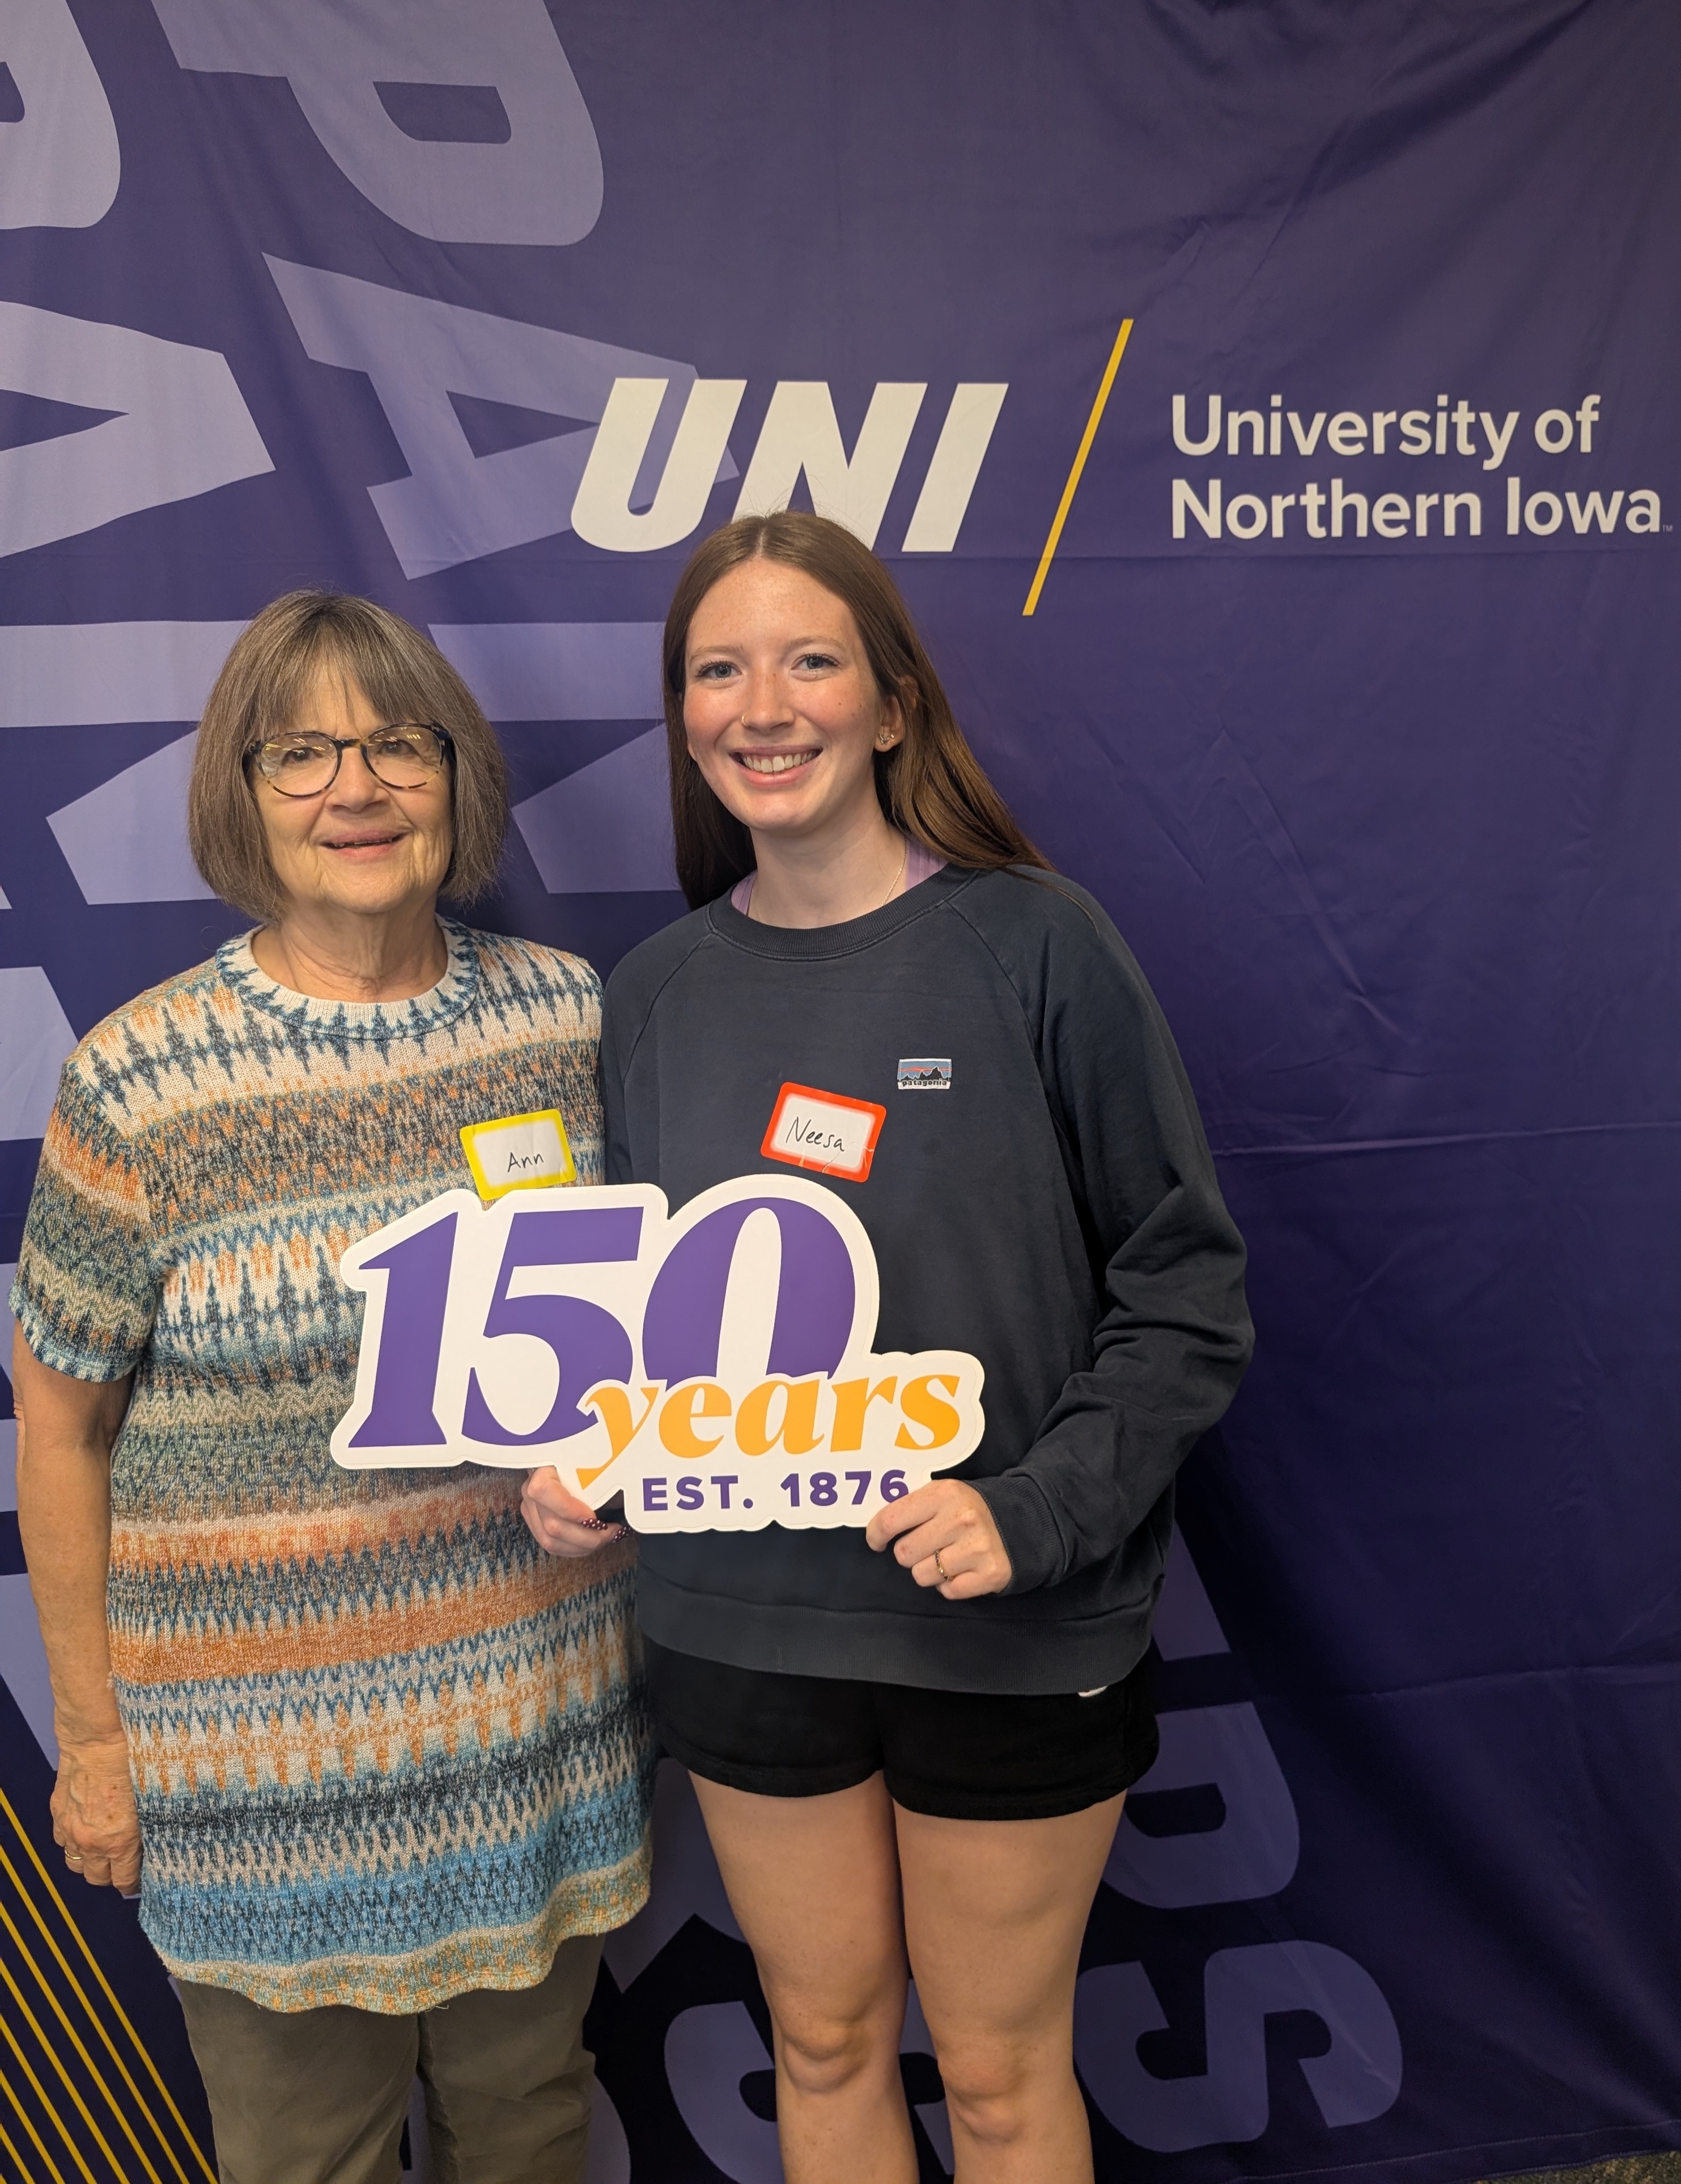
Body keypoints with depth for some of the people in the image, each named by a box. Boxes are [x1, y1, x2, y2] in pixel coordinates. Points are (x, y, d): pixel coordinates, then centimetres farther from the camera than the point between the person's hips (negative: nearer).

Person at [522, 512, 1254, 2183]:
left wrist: (1036, 1512, -20)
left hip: (1016, 1637, -3)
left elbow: (1185, 1288, -9)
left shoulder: (1033, 944, -12)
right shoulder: (657, 992, 0)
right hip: (740, 1622, 3)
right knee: (823, 2041, 22)